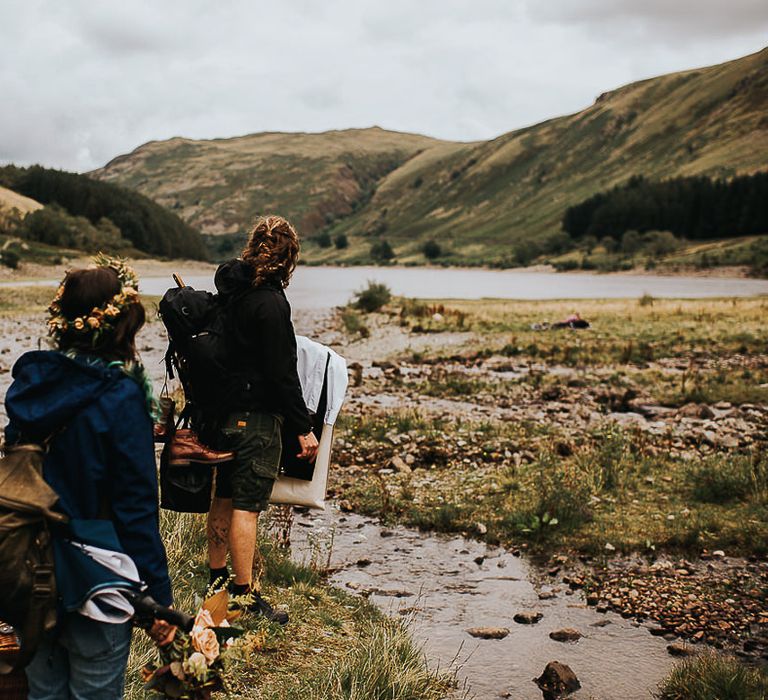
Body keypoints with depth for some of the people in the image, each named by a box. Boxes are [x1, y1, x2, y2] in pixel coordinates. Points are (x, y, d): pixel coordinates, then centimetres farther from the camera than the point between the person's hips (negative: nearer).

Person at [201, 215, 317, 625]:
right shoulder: (270, 304, -19)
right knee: (247, 504, -3)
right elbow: (282, 374, -19)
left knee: (223, 498, 19)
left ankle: (216, 578, 33)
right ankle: (245, 595, 3)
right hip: (257, 416, -8)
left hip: (221, 412, 8)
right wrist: (303, 428, -13)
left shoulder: (227, 288, 6)